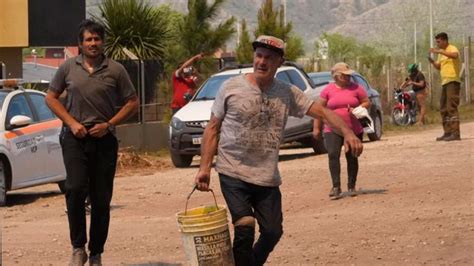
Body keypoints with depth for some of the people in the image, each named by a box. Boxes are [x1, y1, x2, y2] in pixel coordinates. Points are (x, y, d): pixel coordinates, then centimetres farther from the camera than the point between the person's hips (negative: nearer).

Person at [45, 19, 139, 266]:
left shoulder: (115, 70, 1)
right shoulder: (68, 67, 4)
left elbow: (132, 103, 6)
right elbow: (51, 97, 11)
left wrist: (109, 124, -6)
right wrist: (71, 122, -3)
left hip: (104, 139, 1)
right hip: (75, 137, -1)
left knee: (101, 199, 4)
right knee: (76, 188, -19)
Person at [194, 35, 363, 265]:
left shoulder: (288, 93, 3)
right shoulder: (231, 88, -4)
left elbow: (321, 111, 0)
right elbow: (213, 128, 1)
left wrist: (347, 132, -19)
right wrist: (204, 167, -5)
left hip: (268, 178, 3)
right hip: (234, 174, -3)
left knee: (273, 232, 3)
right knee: (244, 229, -16)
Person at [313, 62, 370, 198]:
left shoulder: (356, 88, 2)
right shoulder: (328, 90, 2)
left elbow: (367, 102, 7)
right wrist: (316, 127, 3)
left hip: (354, 130, 1)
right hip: (333, 130, -1)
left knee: (352, 157, 5)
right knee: (333, 155, -17)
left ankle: (351, 186, 18)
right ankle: (336, 187, -17)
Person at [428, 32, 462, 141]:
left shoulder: (452, 49, -8)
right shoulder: (441, 53, 19)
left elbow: (455, 55, -31)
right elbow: (438, 67, 24)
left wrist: (440, 51, -34)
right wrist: (432, 62, 4)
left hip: (453, 82, -10)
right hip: (445, 82, 10)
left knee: (451, 107, -15)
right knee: (443, 109, 11)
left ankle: (456, 133, -18)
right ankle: (447, 132, 16)